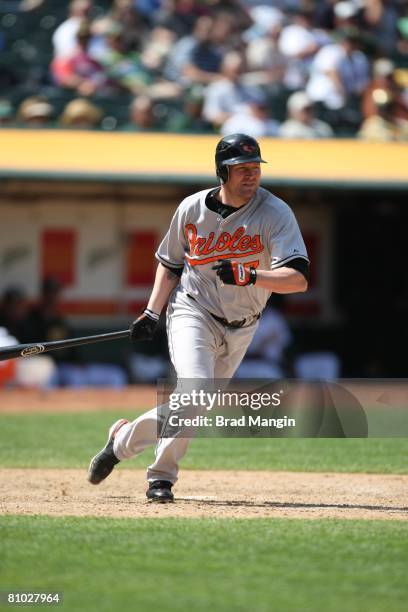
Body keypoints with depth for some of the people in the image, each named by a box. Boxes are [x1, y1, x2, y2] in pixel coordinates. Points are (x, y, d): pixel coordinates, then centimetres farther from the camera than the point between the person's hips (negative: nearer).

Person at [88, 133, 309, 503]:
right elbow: (170, 263, 11)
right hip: (192, 313, -2)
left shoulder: (276, 214, -13)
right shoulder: (192, 209, -5)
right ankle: (162, 476, -3)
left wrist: (249, 276, -39)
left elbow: (298, 278, -23)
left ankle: (123, 438, 30)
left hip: (239, 329, 2)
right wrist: (152, 313, 0)